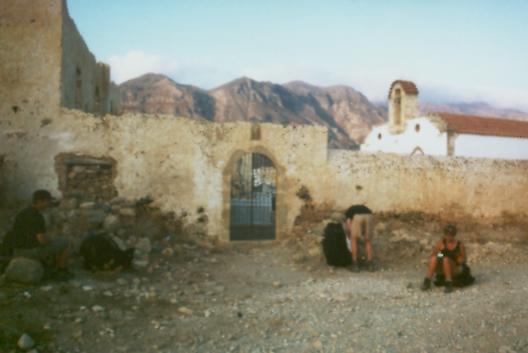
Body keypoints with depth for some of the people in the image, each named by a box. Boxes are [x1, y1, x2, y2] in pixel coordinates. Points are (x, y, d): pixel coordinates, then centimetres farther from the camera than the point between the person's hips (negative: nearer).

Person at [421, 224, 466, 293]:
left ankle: (449, 284, -28)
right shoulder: (441, 242, -4)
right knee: (434, 258, -29)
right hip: (442, 269, 2)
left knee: (446, 259, -34)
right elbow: (432, 255, -2)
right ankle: (427, 282, -25)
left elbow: (463, 260, -1)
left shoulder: (460, 245, -7)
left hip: (455, 270, -2)